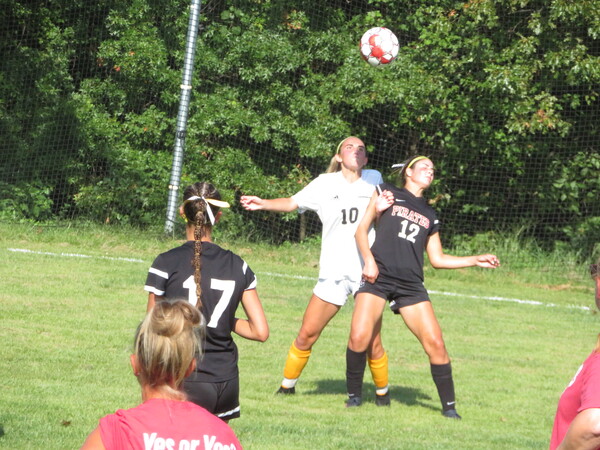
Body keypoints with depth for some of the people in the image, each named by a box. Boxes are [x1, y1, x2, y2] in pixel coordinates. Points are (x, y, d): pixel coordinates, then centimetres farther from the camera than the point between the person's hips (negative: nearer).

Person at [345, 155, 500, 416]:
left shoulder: (429, 215, 23)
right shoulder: (387, 192, 12)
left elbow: (437, 259, 24)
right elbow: (361, 228, 7)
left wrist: (476, 260, 18)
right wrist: (368, 259, -9)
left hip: (411, 284, 3)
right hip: (378, 277, -3)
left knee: (435, 343, -8)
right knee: (359, 337, -19)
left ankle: (449, 405, 4)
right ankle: (354, 395, 3)